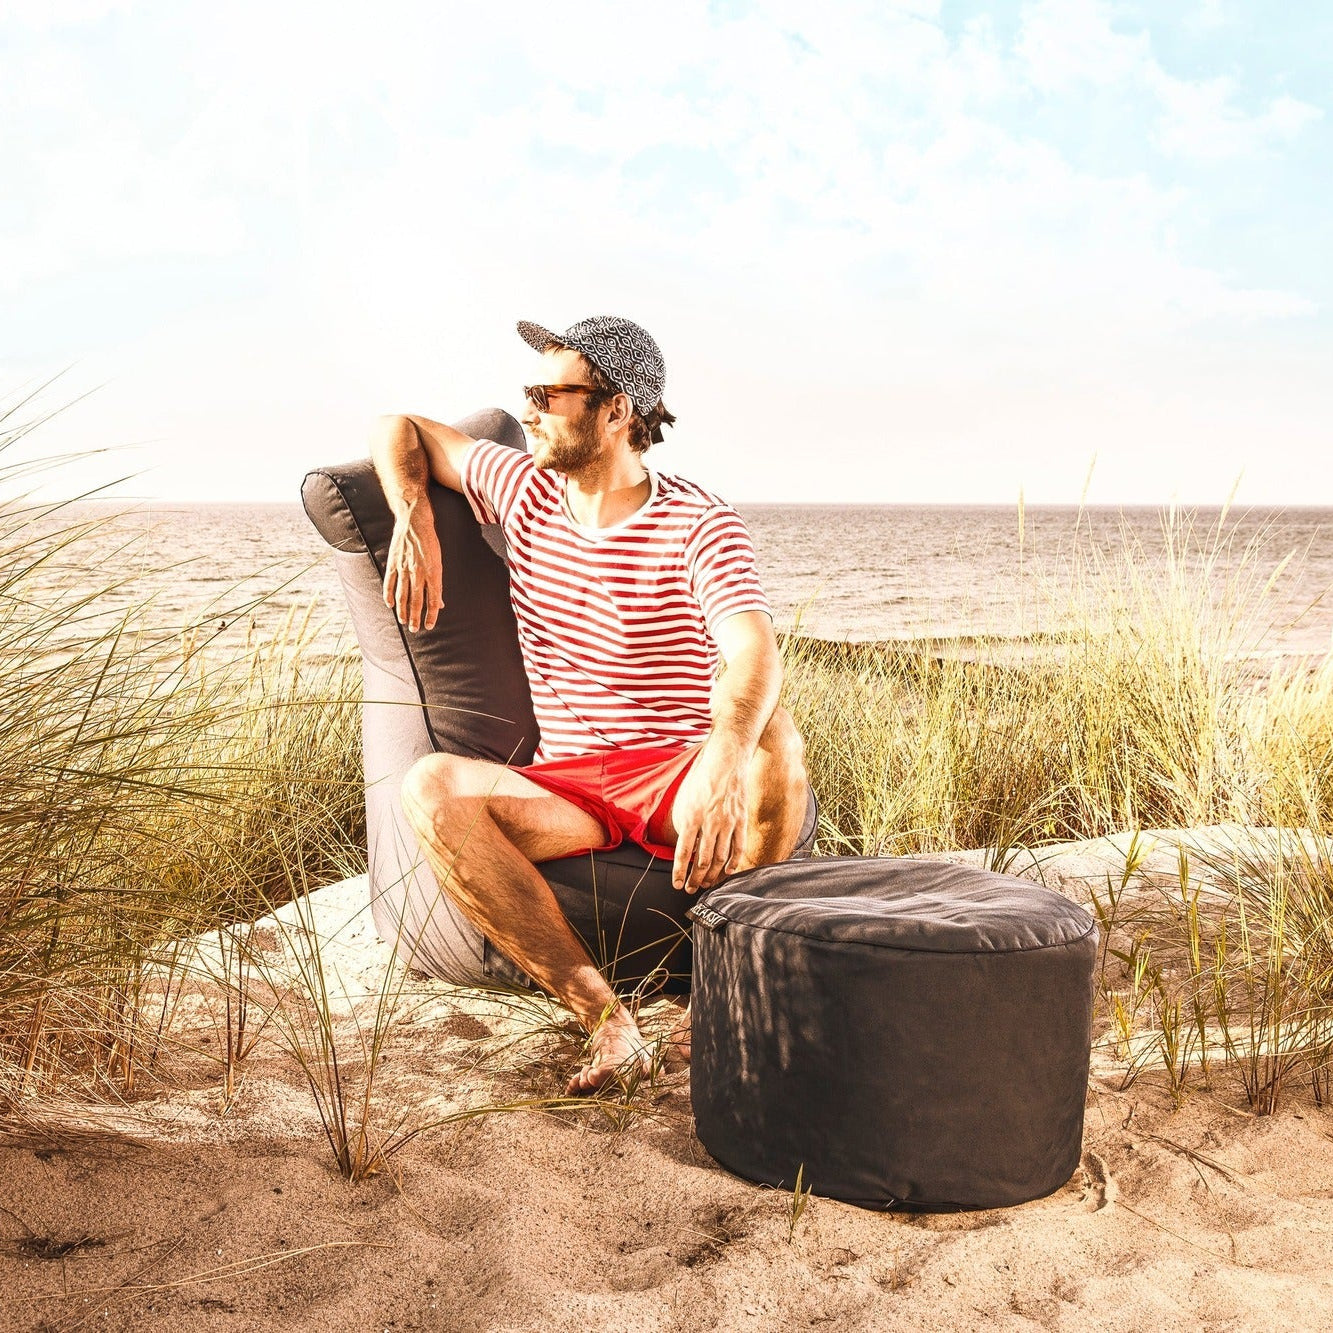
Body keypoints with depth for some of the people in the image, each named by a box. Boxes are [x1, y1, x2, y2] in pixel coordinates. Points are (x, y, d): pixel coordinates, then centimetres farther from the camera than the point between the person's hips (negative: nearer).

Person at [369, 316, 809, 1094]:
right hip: (565, 790, 4)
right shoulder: (525, 490, 6)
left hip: (679, 781, -4)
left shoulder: (699, 524, -10)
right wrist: (415, 521, -2)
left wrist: (724, 767, -49)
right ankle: (604, 1020, -29)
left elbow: (756, 652, -29)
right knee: (433, 788, -27)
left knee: (771, 738, -38)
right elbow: (402, 431, 20)